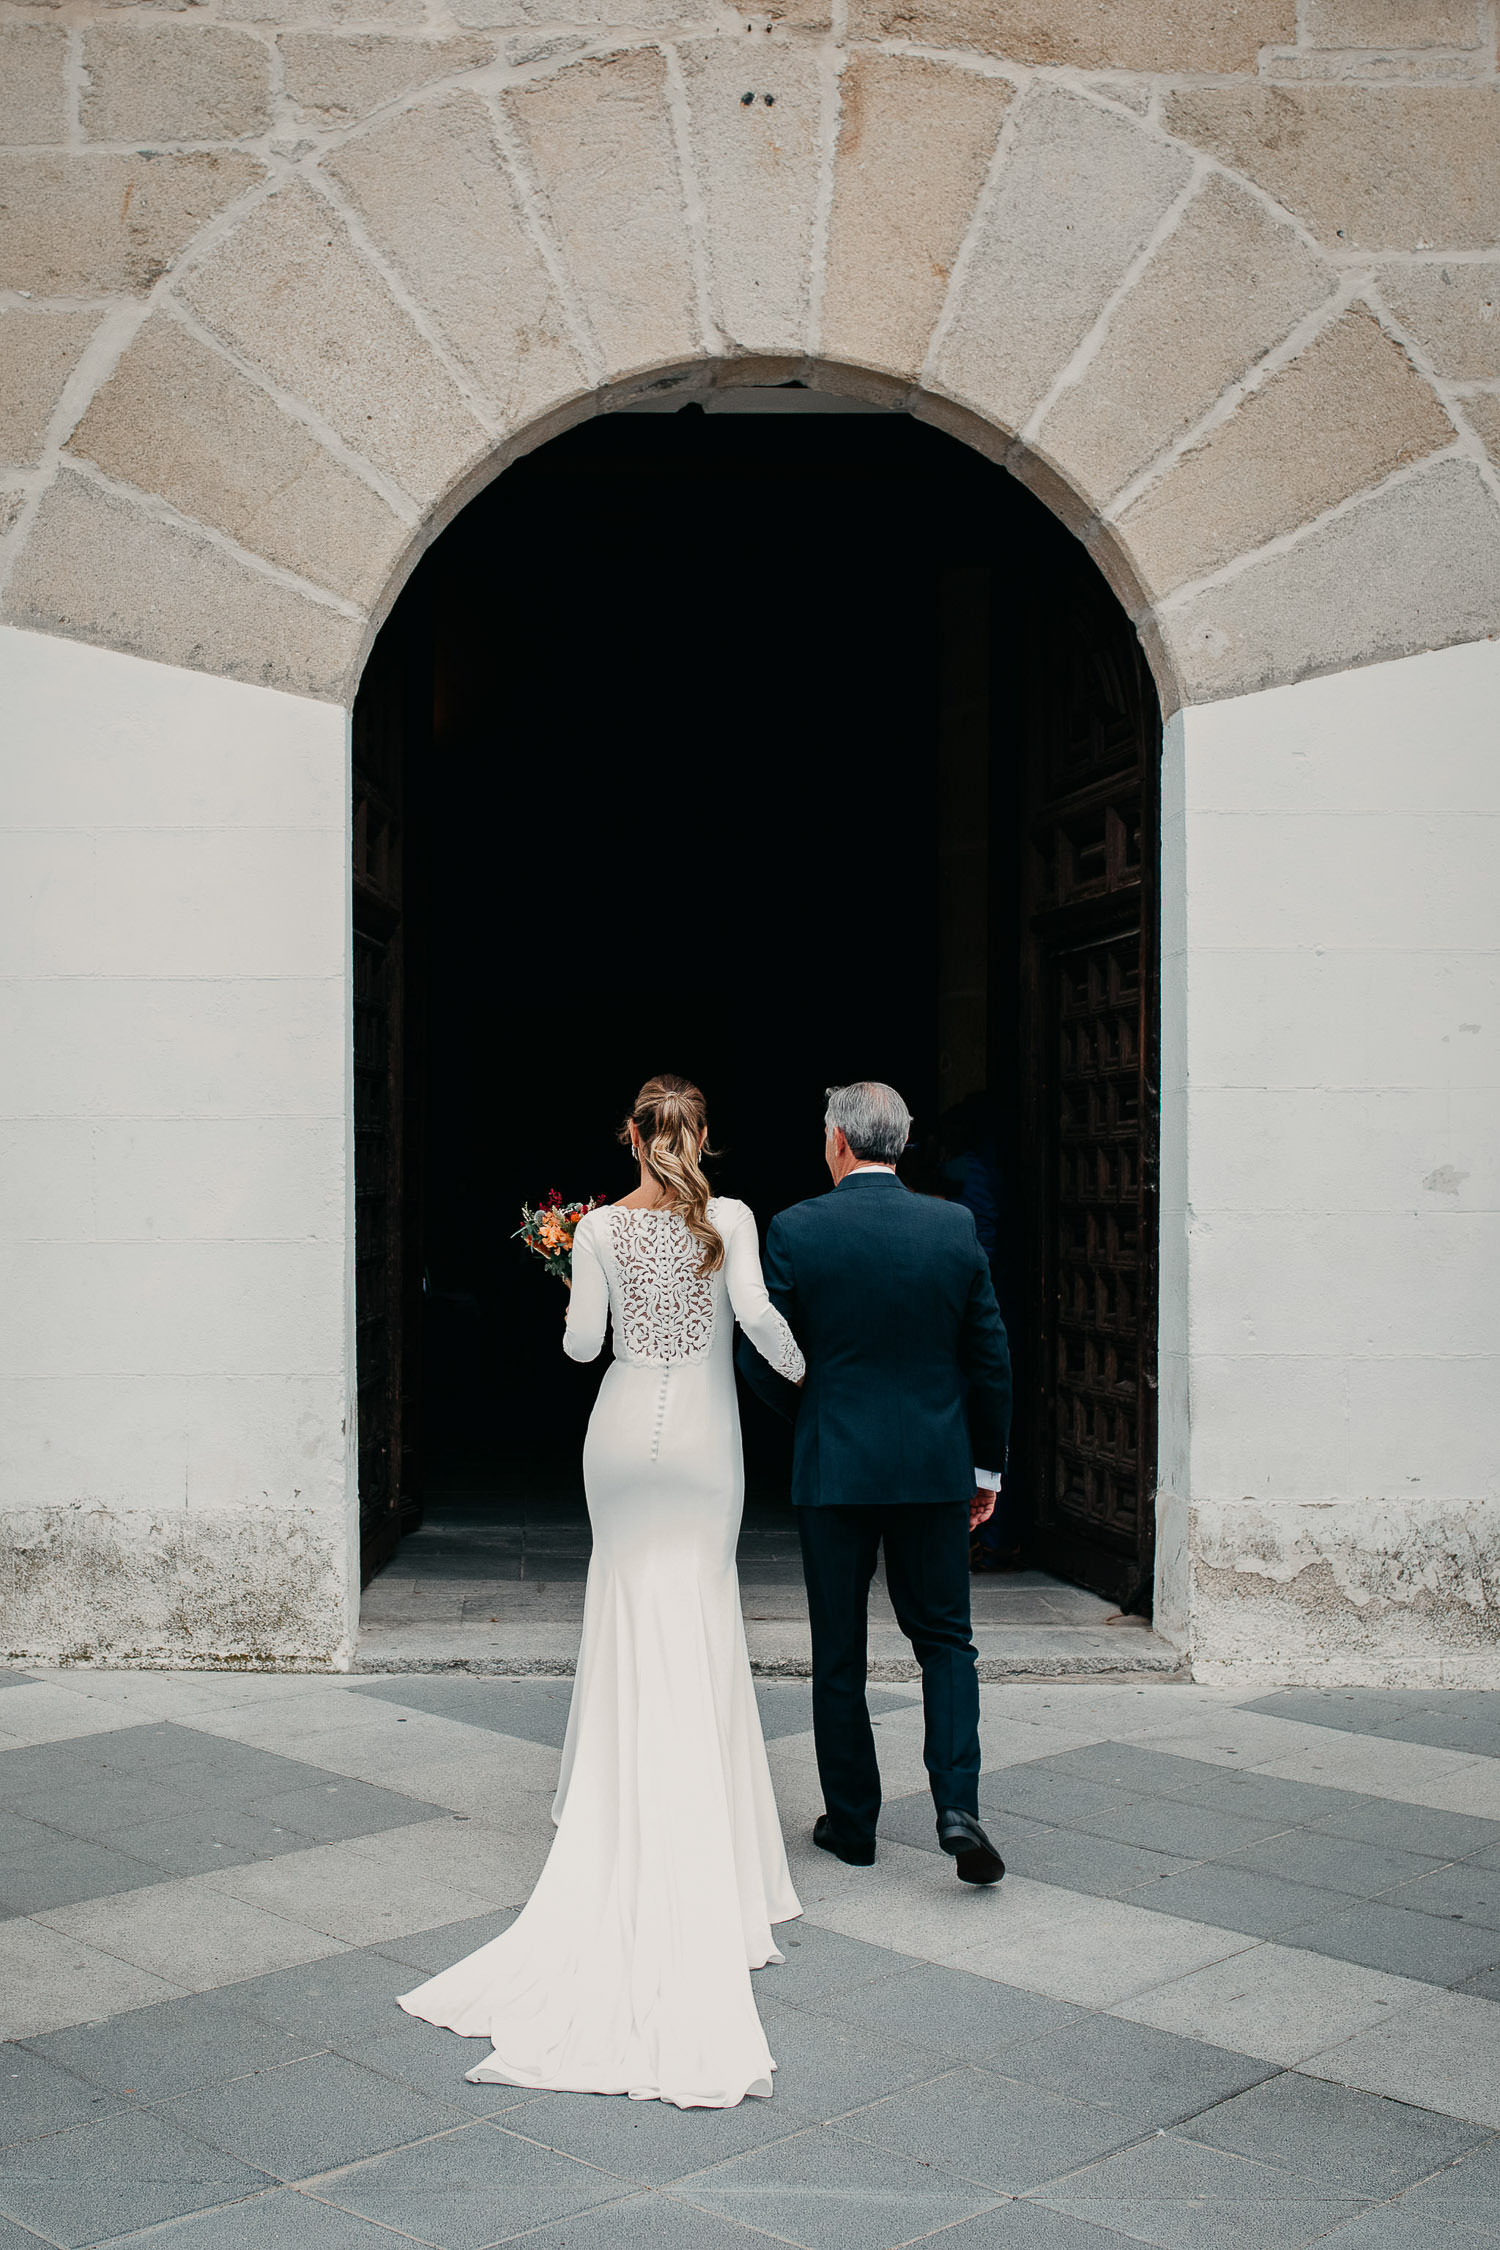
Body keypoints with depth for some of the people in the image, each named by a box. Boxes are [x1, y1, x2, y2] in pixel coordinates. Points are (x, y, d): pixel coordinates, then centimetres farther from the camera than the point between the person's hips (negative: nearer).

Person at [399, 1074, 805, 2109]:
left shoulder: (600, 1227, -3)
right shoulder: (730, 1218, -6)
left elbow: (581, 1343, -3)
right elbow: (757, 1314, -18)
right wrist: (801, 1367, 0)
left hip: (625, 1431, 1)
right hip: (704, 1438, -1)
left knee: (633, 1609, 12)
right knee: (701, 1615, 5)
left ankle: (627, 1822, 16)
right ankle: (707, 1850, 6)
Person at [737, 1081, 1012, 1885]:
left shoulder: (795, 1230, -8)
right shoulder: (956, 1227, -2)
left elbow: (762, 1361, -5)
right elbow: (990, 1359, 1)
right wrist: (987, 1464, 12)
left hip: (832, 1466, -1)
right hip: (935, 1467, 2)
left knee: (839, 1652, 11)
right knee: (944, 1639, 13)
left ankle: (851, 1820, 20)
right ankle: (957, 1805, -3)